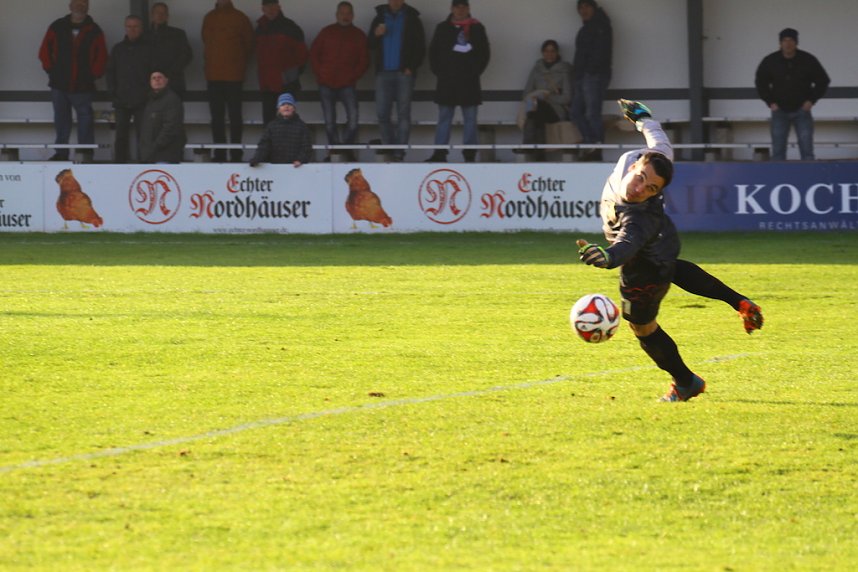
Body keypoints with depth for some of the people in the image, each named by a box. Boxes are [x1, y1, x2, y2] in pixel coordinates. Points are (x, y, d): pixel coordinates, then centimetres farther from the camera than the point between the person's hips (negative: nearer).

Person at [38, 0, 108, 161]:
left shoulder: (94, 31, 3)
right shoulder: (57, 27, 6)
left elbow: (101, 57, 4)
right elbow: (44, 51, 9)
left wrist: (93, 74, -4)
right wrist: (50, 69, 0)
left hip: (83, 86, -2)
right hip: (59, 84, 2)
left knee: (86, 121, -3)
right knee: (61, 120, 8)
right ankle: (61, 153, 14)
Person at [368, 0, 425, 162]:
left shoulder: (412, 20, 6)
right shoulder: (380, 18, 13)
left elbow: (420, 48, 4)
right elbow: (370, 45, 12)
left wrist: (411, 68, -8)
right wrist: (376, 35, -9)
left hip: (404, 74, -3)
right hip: (384, 73, 3)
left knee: (403, 113, -5)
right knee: (382, 114, -2)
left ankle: (399, 151, -4)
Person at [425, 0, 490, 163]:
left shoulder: (477, 29, 4)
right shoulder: (443, 28, 7)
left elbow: (485, 53, 7)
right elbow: (433, 52, 10)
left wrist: (475, 72, 0)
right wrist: (438, 72, 1)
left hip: (469, 82, -1)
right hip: (447, 81, 1)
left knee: (470, 118, 1)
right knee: (444, 117, 1)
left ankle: (470, 153, 4)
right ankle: (440, 153, 1)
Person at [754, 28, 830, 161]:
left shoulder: (808, 60, -5)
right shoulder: (770, 61, -3)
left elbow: (823, 81, 5)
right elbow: (760, 82, 11)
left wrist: (812, 100, -5)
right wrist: (770, 102, 0)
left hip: (802, 110, -1)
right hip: (780, 110, 1)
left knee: (807, 150, -5)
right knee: (778, 151, -2)